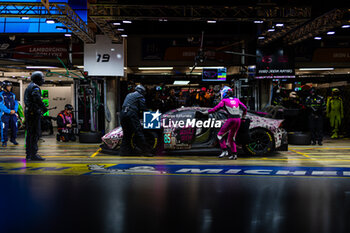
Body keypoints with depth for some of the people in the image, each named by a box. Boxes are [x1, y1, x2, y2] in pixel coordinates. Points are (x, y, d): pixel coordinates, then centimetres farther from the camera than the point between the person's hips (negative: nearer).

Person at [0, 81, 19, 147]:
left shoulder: (13, 95, 13)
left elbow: (16, 103, 10)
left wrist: (14, 110, -9)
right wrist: (9, 111, -17)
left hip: (13, 114, 5)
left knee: (14, 127, 4)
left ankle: (13, 139, 21)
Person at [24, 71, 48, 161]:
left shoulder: (29, 87, 19)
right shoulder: (35, 87, -13)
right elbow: (37, 98, -29)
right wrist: (44, 107, -22)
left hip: (28, 112, 10)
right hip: (34, 113, -10)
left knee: (30, 133, 13)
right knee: (35, 133, -9)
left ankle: (28, 154, 18)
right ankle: (33, 154, -10)